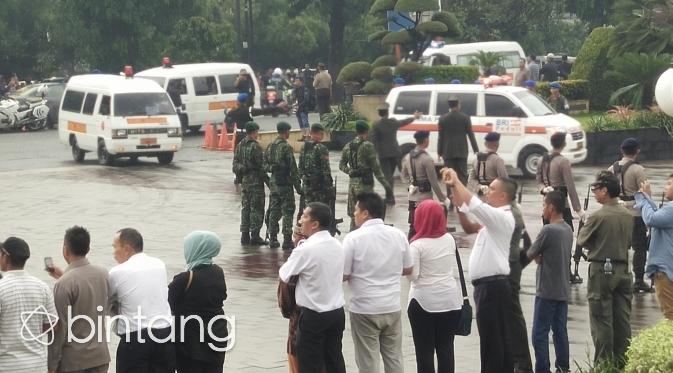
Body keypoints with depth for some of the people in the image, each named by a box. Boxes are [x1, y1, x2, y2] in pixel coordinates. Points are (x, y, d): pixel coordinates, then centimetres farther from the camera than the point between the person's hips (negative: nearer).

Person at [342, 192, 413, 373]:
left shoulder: (354, 238, -13)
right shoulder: (398, 235, 1)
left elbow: (343, 275, -10)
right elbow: (408, 269, 11)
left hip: (364, 310, -4)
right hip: (392, 308, 4)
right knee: (394, 358, 13)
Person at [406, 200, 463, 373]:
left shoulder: (417, 245, -15)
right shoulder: (450, 239, 3)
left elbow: (412, 275, -14)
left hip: (424, 301, -5)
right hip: (450, 300, 5)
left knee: (424, 351, 1)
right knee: (446, 348, 9)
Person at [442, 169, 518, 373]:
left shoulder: (502, 217, -15)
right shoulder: (494, 218, 16)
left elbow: (473, 203, -27)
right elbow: (469, 228, 24)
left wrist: (456, 181, -17)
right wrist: (458, 204, 9)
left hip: (491, 286, -10)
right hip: (492, 285, 10)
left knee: (490, 340, -7)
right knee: (500, 338, 13)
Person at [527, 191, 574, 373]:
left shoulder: (548, 230, -17)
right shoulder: (568, 230, 9)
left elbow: (530, 254, -10)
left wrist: (538, 257, 10)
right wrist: (543, 257, 0)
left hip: (547, 291, -8)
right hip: (563, 290, 8)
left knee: (540, 334, -3)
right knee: (560, 331, 13)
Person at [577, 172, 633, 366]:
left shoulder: (597, 217, -15)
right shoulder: (628, 215, 2)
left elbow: (582, 241, -4)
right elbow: (628, 241, 10)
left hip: (602, 270, -5)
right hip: (623, 269, 6)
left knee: (601, 319, 1)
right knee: (622, 319, 10)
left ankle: (604, 362, 1)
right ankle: (622, 361, 15)